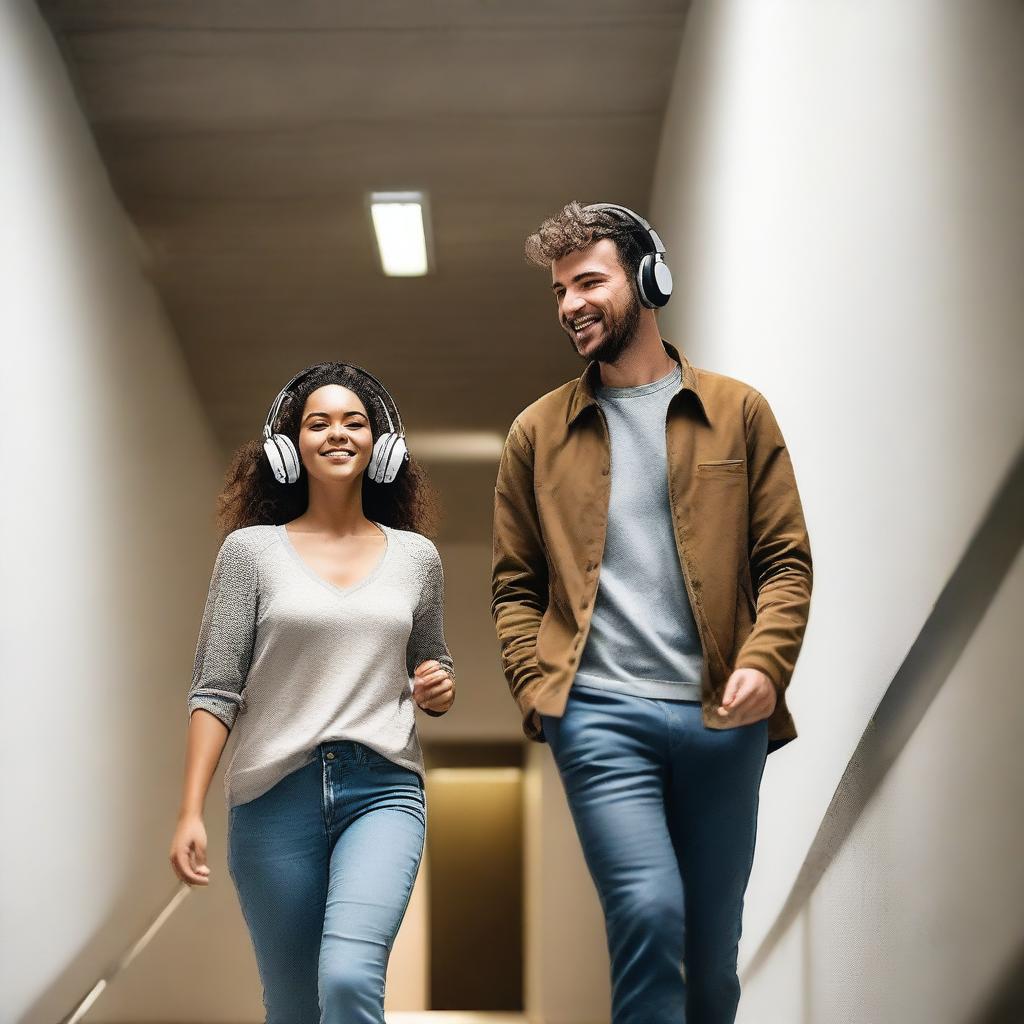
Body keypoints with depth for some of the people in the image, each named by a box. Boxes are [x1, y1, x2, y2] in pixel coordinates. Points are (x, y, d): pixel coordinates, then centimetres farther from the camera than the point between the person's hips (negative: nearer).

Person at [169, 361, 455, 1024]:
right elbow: (216, 689, 0)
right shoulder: (252, 550, 3)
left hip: (384, 789, 0)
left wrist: (440, 689, -1)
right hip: (276, 795, 0)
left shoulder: (416, 557, 10)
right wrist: (191, 812, -8)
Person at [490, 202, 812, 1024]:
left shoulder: (738, 413, 9)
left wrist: (764, 662, -11)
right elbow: (515, 584, 13)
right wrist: (534, 688, -2)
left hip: (723, 718, 1)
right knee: (648, 914, -19)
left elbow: (786, 558, 6)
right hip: (600, 714, -1)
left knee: (714, 944, 8)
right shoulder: (537, 432, 11)